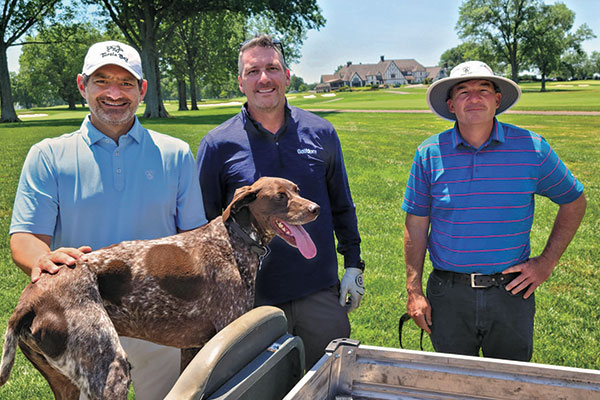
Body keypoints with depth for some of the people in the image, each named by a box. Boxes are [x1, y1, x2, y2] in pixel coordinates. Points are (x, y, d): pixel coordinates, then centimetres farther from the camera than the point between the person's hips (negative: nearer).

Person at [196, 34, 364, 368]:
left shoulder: (321, 134, 2)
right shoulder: (218, 146, -5)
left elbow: (342, 206, 11)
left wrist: (353, 264, 8)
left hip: (320, 293, 2)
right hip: (252, 299, -1)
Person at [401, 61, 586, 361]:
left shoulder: (532, 148, -4)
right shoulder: (429, 154, -3)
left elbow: (574, 201, 9)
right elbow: (416, 225, 0)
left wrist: (546, 262, 1)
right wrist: (414, 291, -2)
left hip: (511, 291, 0)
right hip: (448, 296, 0)